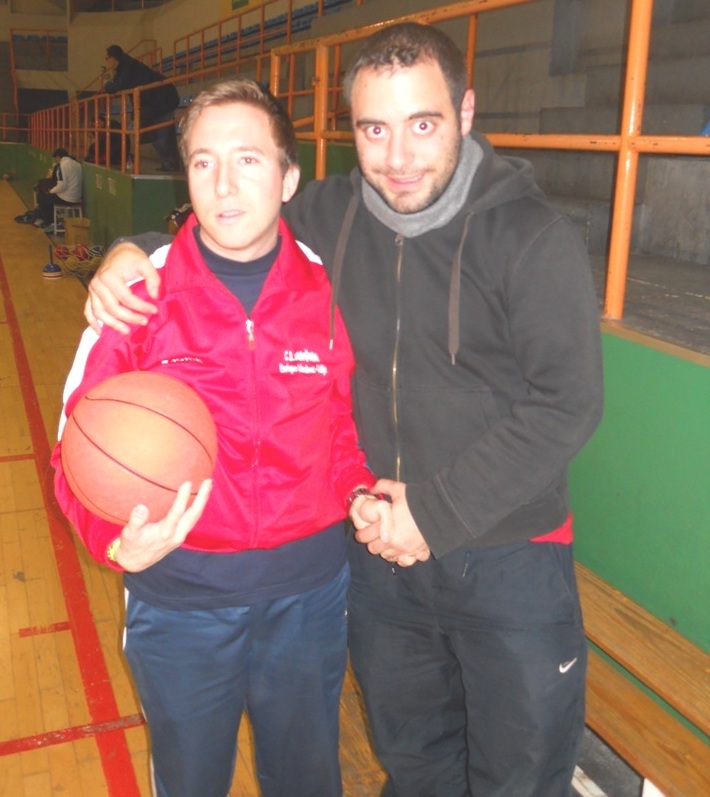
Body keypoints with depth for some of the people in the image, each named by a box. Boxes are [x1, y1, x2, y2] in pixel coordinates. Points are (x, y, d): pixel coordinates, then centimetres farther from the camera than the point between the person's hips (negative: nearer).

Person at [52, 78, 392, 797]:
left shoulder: (329, 289, -7)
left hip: (308, 594, 2)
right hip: (178, 598, -1)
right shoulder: (137, 293, -13)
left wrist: (360, 495, -12)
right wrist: (118, 540, -26)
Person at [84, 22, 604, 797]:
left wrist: (440, 510, -19)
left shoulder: (534, 237, -16)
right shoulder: (330, 215, -3)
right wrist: (132, 251, -8)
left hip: (507, 557, -3)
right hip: (378, 548, 4)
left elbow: (566, 403, -18)